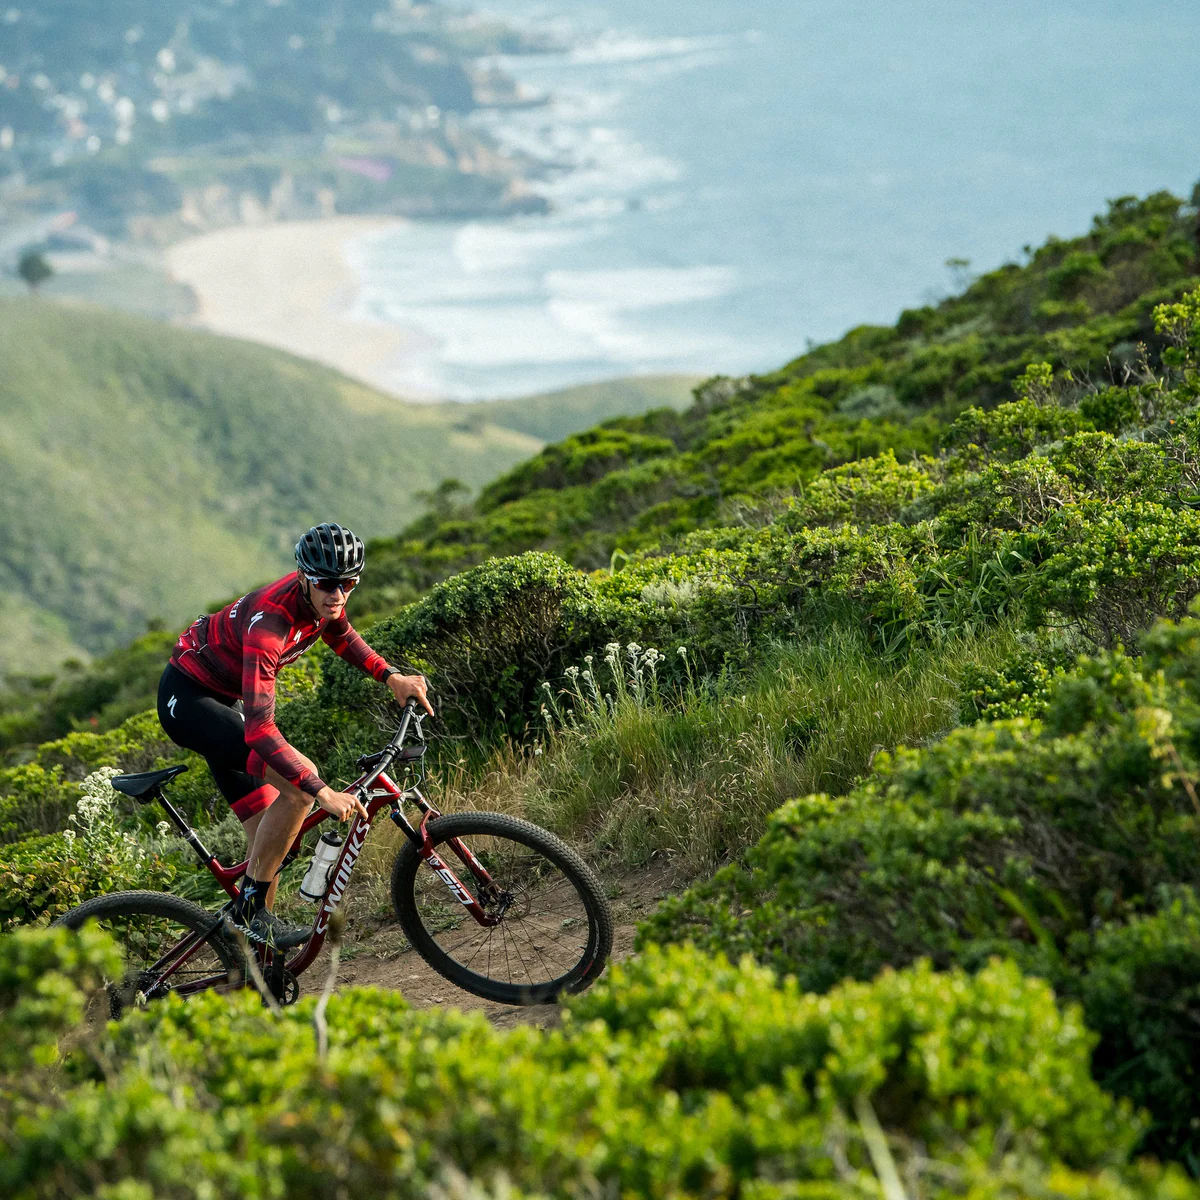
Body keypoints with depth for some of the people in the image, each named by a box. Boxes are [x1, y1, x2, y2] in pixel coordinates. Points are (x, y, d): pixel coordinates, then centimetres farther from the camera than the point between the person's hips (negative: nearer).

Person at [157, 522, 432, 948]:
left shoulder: (321, 598, -12)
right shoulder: (269, 620, -36)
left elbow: (339, 636, 15)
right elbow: (260, 728, -43)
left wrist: (391, 676, 0)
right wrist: (323, 792, -48)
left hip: (221, 700, 9)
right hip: (186, 698, -9)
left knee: (271, 840, 5)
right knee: (301, 783, -27)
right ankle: (250, 909, -17)